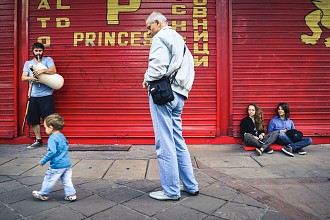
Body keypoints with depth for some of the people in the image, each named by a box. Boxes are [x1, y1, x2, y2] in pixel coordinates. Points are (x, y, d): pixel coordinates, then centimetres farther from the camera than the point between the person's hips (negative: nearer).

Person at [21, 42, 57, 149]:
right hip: (33, 96, 5)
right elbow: (23, 77, 5)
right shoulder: (28, 63, 17)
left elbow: (53, 70, -11)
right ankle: (38, 140, 22)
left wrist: (42, 71, -25)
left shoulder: (48, 60, 6)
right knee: (33, 120, 9)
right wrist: (30, 78, -16)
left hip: (46, 95, -5)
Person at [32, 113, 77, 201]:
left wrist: (43, 161, -14)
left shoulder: (52, 138, -17)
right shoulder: (62, 136, 9)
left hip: (57, 165, -7)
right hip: (67, 164, 8)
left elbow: (52, 152, -24)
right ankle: (71, 194, 15)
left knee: (49, 179, 12)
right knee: (67, 180, 14)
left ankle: (43, 194, 29)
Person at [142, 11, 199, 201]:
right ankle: (191, 185, 20)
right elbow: (188, 67, 23)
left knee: (165, 143, -4)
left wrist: (147, 80, -2)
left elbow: (158, 66, -18)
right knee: (178, 141, 13)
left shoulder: (161, 37, -3)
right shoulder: (179, 39, 25)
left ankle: (171, 191, 4)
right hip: (178, 94, 9)